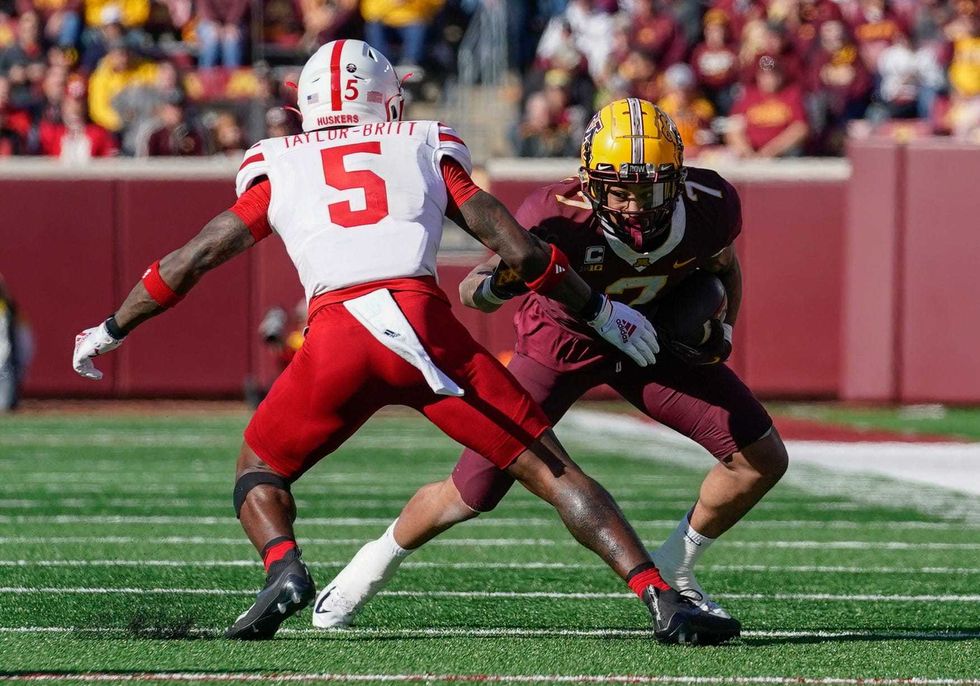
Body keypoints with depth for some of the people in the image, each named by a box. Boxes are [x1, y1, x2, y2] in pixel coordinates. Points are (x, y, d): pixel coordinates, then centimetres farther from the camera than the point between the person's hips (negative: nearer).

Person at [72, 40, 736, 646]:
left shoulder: (277, 167, 25)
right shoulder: (427, 150, 24)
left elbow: (190, 262, 27)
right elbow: (523, 252, 17)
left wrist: (109, 332, 41)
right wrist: (599, 311, 30)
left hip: (338, 339, 0)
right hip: (429, 325, 0)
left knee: (260, 470, 24)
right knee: (553, 472, 7)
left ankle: (283, 567, -8)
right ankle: (662, 599, -8)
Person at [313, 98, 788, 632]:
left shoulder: (708, 205, -25)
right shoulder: (558, 217, -36)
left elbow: (724, 268, 1)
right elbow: (473, 292, -25)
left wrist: (720, 329, -15)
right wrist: (494, 285, -47)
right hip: (562, 342, -3)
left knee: (763, 460, -6)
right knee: (470, 496, -1)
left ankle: (671, 573, 16)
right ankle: (370, 569, 29)